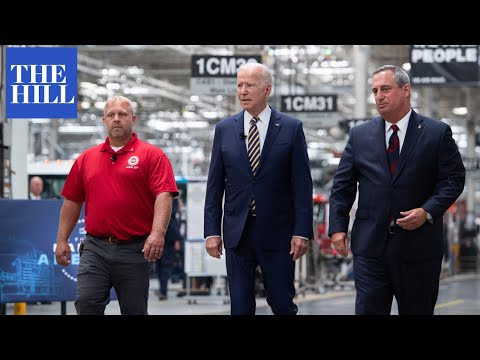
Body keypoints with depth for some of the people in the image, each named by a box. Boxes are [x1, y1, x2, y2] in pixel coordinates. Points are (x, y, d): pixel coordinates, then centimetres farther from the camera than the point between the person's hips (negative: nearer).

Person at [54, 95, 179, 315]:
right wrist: (62, 240, 11)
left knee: (134, 311, 5)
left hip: (135, 249, -2)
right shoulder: (87, 158, 13)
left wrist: (157, 233, -25)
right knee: (86, 304, -10)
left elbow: (163, 196, -11)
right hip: (95, 247, 3)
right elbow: (72, 201, 16)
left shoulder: (152, 155, 0)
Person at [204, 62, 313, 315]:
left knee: (283, 304, 2)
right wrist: (212, 231, 1)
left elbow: (302, 184, -2)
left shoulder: (291, 128, 0)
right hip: (237, 234, 2)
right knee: (240, 308, 5)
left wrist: (302, 231, -8)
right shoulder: (224, 129, 6)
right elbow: (215, 185, 7)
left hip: (277, 234, -2)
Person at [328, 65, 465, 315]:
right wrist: (338, 226, 0)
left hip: (419, 246, -1)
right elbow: (342, 186, 9)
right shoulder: (359, 135, 8)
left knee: (417, 311, 9)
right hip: (370, 245, 2)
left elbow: (454, 179, -2)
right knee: (368, 310, -4)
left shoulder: (437, 133, 0)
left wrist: (428, 211, -16)